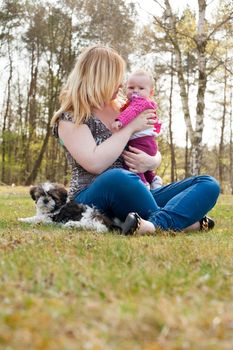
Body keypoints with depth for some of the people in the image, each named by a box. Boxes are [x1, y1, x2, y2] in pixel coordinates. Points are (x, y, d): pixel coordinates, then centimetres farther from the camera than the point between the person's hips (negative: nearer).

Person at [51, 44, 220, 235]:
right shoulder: (70, 118, -3)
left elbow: (155, 153, 20)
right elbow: (95, 164, -19)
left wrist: (151, 162, -6)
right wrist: (131, 127, -10)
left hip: (136, 196, 7)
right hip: (93, 199, -6)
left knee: (208, 184, -10)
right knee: (117, 177, -41)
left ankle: (156, 224, -37)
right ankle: (182, 220, -22)